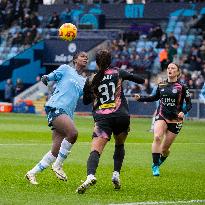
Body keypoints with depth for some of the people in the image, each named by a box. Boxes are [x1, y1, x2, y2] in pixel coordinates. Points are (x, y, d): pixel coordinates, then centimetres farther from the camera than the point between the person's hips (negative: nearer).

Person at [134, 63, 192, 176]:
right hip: (161, 117, 2)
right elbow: (155, 98, 22)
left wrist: (183, 112, -19)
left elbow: (189, 104, -1)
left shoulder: (182, 87, -4)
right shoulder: (161, 85, 7)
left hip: (175, 120, -2)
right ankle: (155, 166, -22)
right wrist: (140, 98, 10)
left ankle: (159, 162, 35)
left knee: (165, 148, 3)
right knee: (157, 137, -27)